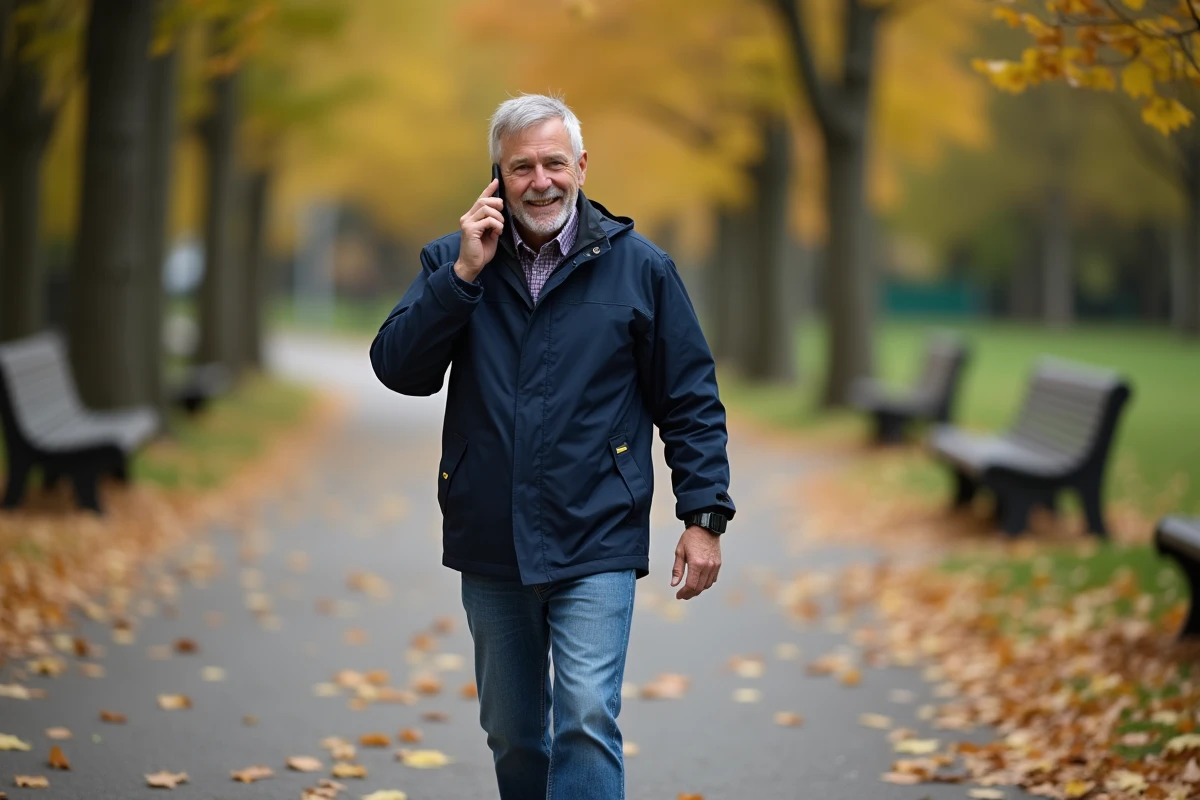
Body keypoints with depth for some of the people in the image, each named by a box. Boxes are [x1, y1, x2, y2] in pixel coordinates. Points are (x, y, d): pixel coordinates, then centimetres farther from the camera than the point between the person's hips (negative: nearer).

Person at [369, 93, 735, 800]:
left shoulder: (640, 268, 0)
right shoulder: (453, 262, 6)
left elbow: (691, 402, 2)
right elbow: (397, 368, -5)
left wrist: (704, 516, -5)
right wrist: (464, 274, -14)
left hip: (596, 544, -3)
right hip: (490, 544, 3)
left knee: (587, 719, -15)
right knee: (511, 734, 14)